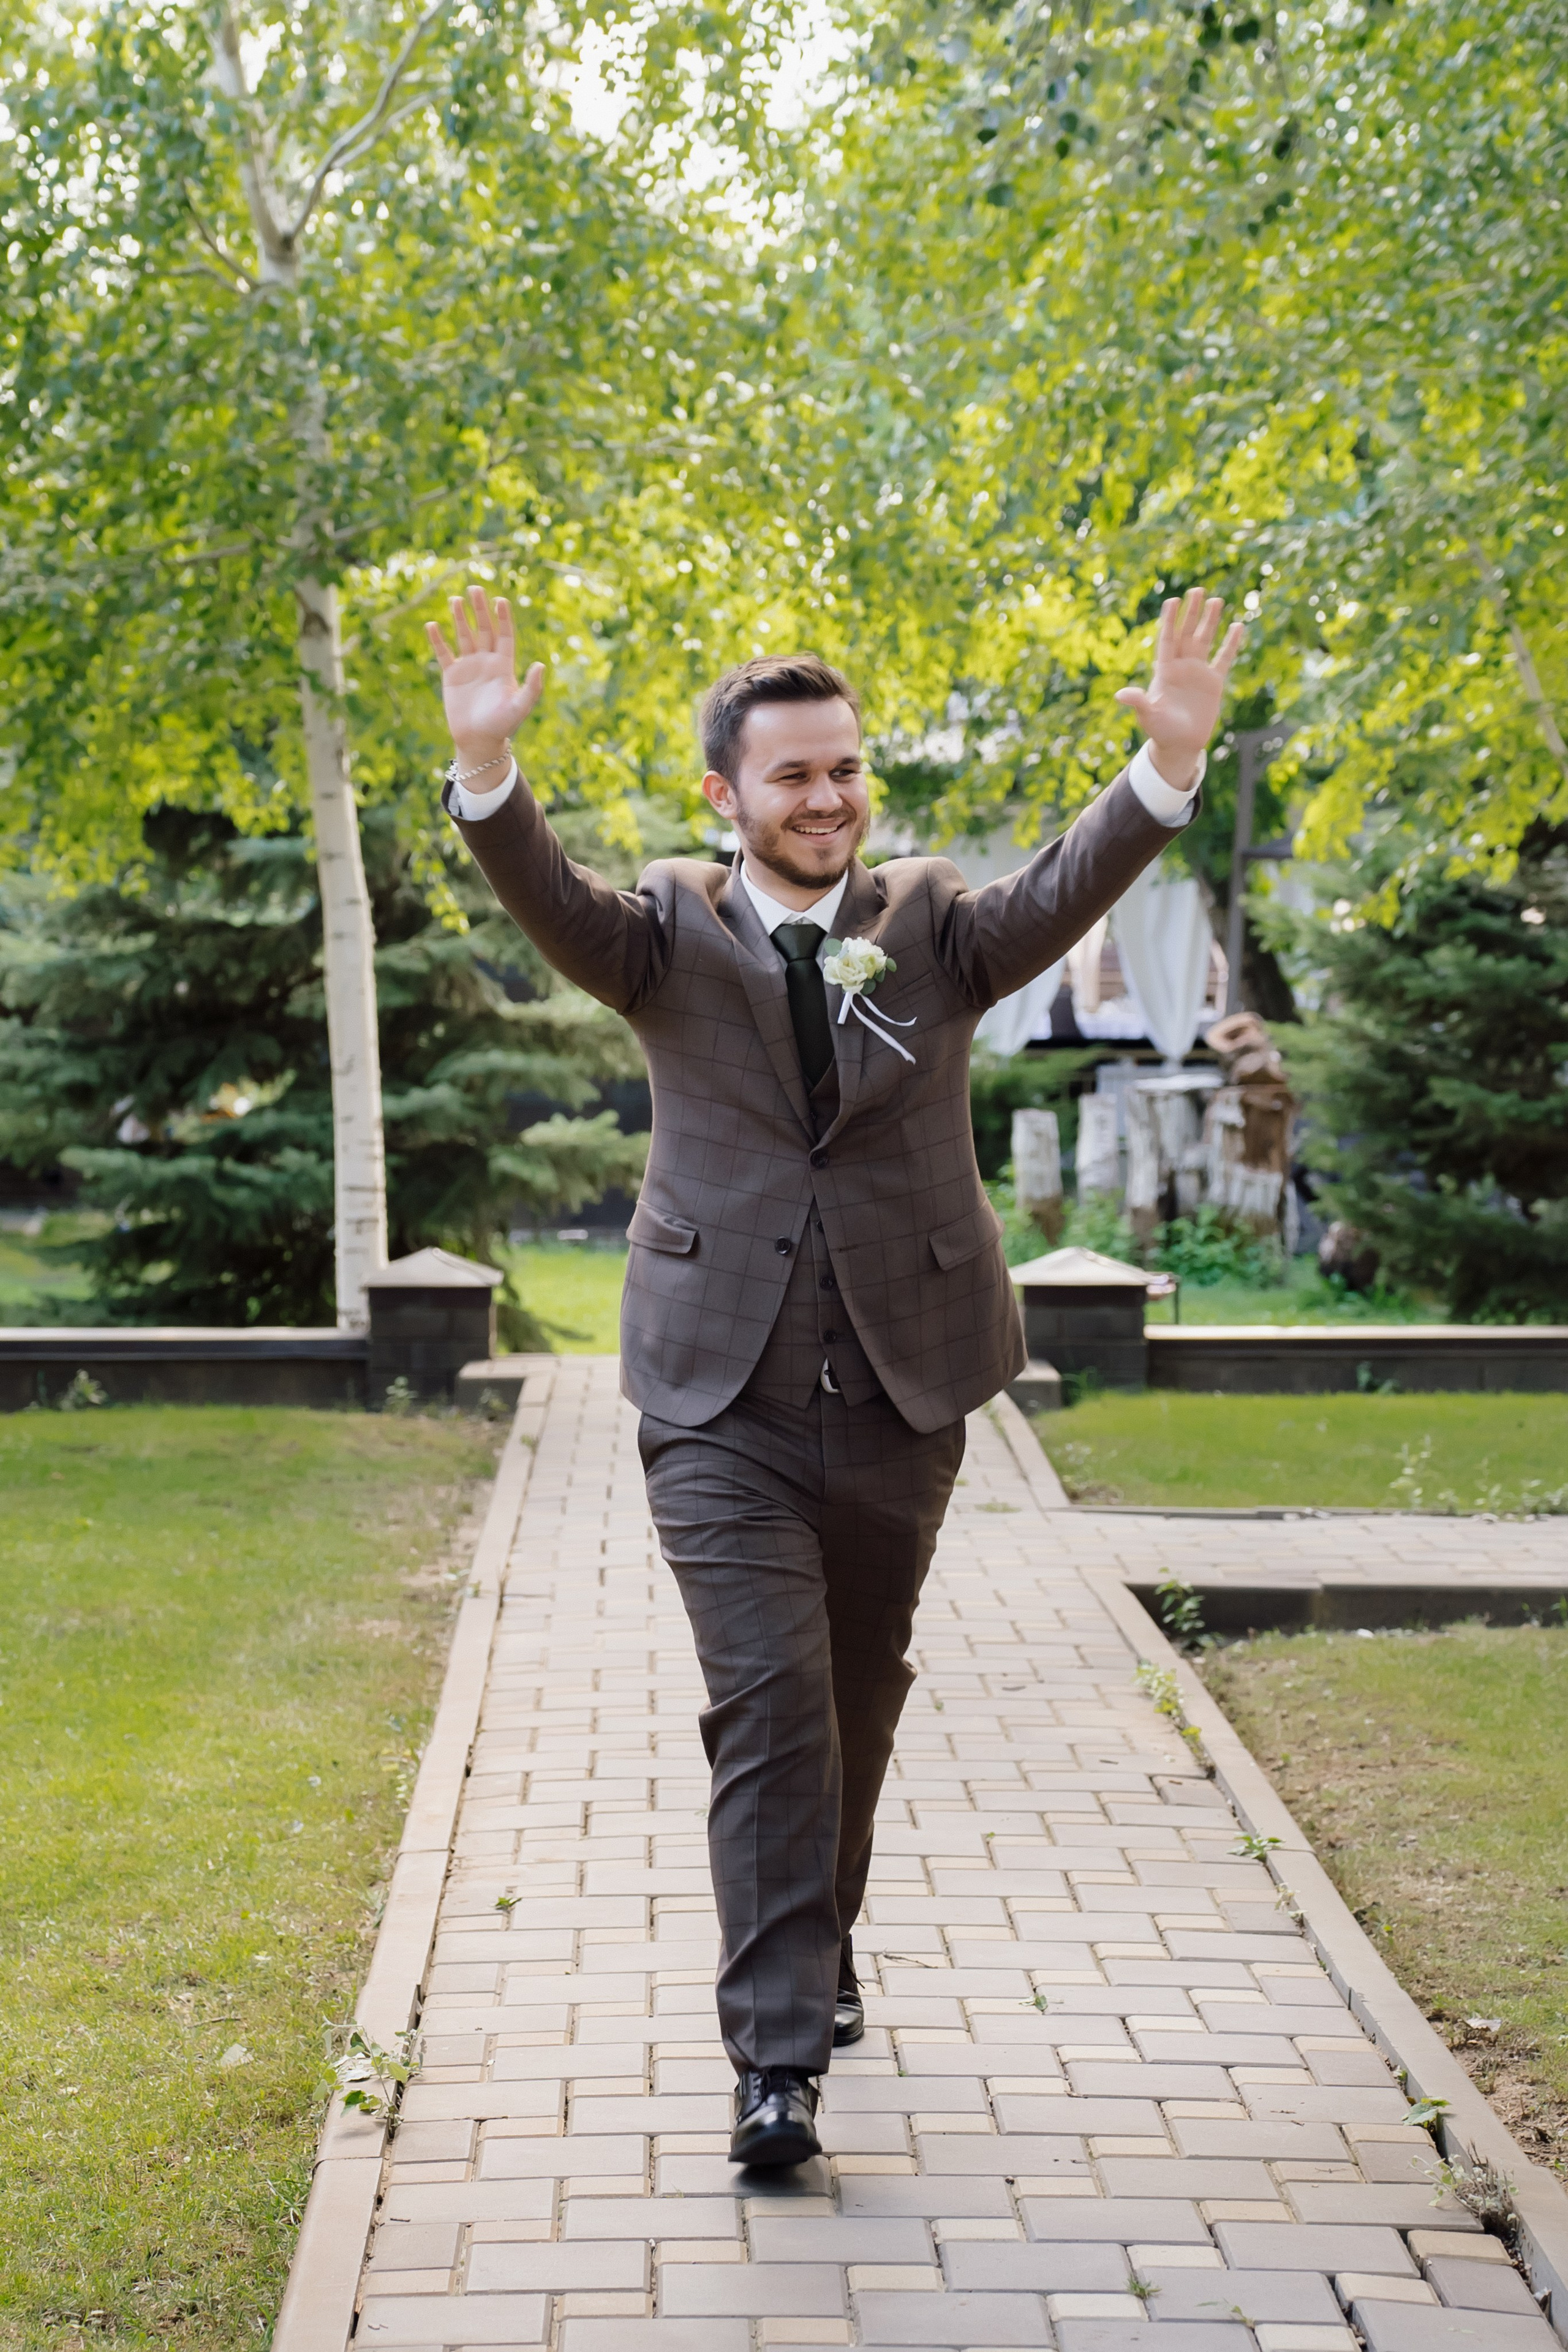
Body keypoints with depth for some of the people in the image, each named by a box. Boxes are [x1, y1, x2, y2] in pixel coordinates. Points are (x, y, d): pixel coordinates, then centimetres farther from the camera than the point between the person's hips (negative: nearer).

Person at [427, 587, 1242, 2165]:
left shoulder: (931, 927, 5)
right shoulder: (673, 936, 2)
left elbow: (1065, 892, -12)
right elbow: (551, 901, -16)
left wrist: (1171, 759, -30)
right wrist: (485, 764, -36)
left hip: (901, 1397, 3)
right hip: (724, 1399, -2)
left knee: (859, 1698, 17)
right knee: (767, 1704, -10)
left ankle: (817, 1948, 39)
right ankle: (777, 2052, -7)